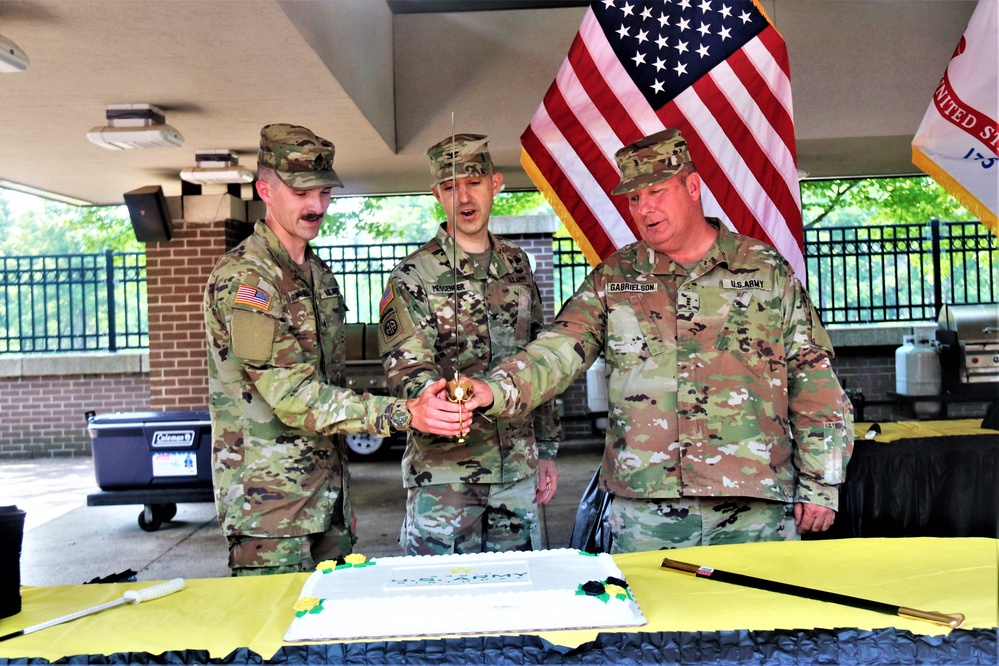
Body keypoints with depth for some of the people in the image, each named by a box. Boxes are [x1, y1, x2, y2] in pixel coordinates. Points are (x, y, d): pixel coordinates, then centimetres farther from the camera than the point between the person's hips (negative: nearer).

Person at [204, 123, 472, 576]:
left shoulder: (320, 275, 13)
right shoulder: (242, 278, -14)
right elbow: (290, 394, -23)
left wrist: (340, 497, 17)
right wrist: (404, 414, -29)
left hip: (326, 497, 8)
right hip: (269, 502, -8)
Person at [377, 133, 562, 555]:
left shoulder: (517, 265, 9)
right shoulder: (413, 277, -5)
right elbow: (404, 366, -14)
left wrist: (547, 449, 14)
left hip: (518, 469, 5)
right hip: (443, 472, -4)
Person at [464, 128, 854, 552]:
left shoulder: (766, 268, 6)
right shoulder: (612, 279, 8)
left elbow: (813, 378, 6)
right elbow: (558, 352, -4)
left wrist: (820, 485, 3)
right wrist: (494, 391, -23)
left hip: (755, 504, 0)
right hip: (644, 505, 1)